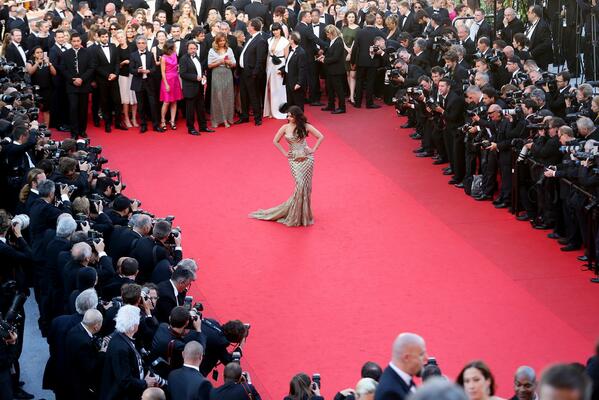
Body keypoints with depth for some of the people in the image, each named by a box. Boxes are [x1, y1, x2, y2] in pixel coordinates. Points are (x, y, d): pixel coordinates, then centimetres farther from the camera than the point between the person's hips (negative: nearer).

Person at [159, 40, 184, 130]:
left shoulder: (174, 55, 7)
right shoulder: (164, 58, -9)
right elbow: (163, 72, -9)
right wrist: (166, 84, -13)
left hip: (175, 80, 6)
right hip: (167, 80, -6)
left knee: (174, 102, 4)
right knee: (166, 102, -5)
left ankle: (172, 121, 8)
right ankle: (162, 121, 8)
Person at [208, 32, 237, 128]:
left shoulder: (229, 50, 9)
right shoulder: (212, 51, 3)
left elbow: (234, 64, 11)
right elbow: (210, 65, 1)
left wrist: (229, 62, -10)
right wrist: (219, 62, -11)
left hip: (227, 74, 2)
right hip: (217, 75, -2)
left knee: (227, 96, 2)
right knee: (217, 97, -3)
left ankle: (226, 119, 8)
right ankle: (216, 120, 2)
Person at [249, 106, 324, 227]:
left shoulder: (305, 126, -4)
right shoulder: (285, 128, 1)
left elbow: (321, 136, 0)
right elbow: (275, 141, 11)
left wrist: (314, 149, -4)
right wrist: (284, 153, 5)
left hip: (307, 158, 0)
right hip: (294, 160, 0)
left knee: (305, 186, -1)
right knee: (300, 185, -9)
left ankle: (303, 214, 12)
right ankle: (297, 216, 4)